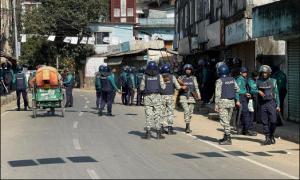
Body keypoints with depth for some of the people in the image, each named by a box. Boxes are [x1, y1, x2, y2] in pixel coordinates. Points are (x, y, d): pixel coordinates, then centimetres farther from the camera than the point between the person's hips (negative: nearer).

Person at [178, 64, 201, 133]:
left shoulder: (193, 78, 8)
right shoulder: (181, 78, 3)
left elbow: (196, 87, 6)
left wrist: (198, 95, -8)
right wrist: (182, 87, -13)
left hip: (191, 97, 3)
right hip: (183, 97, -3)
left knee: (190, 112, 7)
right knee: (186, 111, -18)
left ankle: (187, 127, 20)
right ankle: (187, 127, -17)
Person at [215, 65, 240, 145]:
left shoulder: (219, 81, -11)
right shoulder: (232, 79, 6)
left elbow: (218, 94, -15)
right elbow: (237, 90, 12)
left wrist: (216, 105, -12)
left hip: (223, 102, -7)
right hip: (231, 102, 7)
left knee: (224, 121, -6)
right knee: (227, 120, 17)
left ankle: (228, 139, -9)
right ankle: (226, 137, 24)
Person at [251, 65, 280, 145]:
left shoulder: (273, 81, 4)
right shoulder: (258, 82, 7)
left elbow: (276, 93, 5)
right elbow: (252, 91, 3)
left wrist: (278, 105, 1)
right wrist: (258, 91, -18)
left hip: (271, 103, -2)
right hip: (262, 103, 2)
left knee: (273, 121, -10)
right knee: (265, 122, 2)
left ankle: (272, 136, 14)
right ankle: (267, 139, 8)